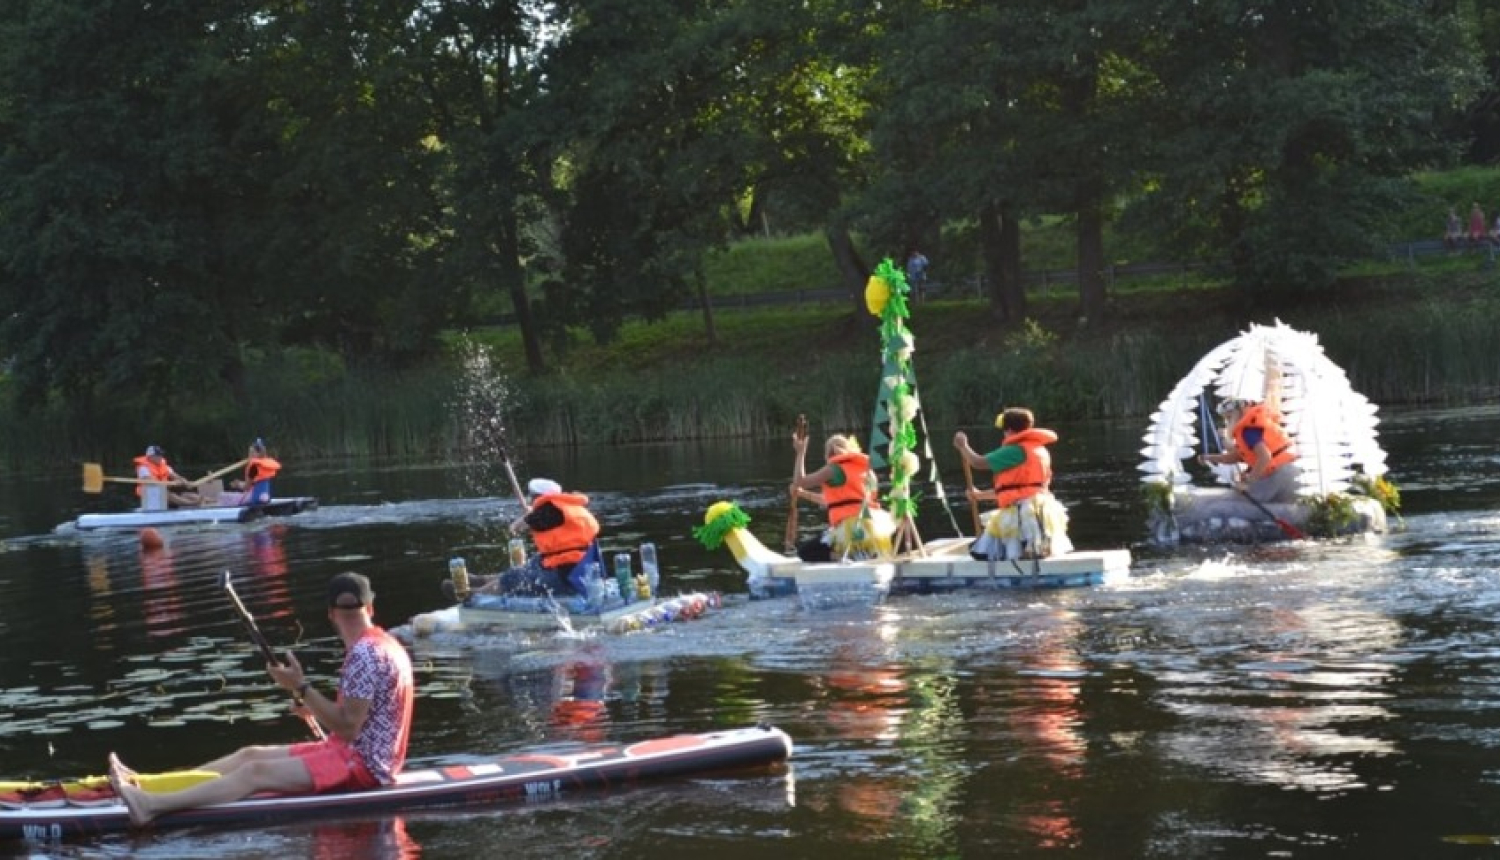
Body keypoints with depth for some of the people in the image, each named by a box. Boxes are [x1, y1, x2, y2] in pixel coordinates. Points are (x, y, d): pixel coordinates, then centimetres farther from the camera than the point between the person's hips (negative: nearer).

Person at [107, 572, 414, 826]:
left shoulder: (364, 654, -18)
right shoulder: (384, 644, 12)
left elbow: (348, 729, -21)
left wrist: (302, 687, -19)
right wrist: (319, 710, 22)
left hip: (360, 764, -9)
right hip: (360, 755, 9)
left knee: (257, 772, -19)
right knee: (251, 754, 6)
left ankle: (151, 805, -30)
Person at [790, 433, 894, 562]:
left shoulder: (835, 468, -4)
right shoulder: (865, 469, 20)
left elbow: (800, 482, 0)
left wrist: (801, 452, 11)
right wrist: (805, 494, 36)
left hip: (852, 528, -8)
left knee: (806, 551, -6)